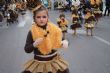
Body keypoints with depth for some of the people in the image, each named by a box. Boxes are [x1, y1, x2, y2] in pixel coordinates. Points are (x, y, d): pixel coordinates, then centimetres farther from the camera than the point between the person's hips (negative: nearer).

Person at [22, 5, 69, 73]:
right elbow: (27, 50, -7)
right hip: (39, 62, -1)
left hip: (54, 60, 1)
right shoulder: (32, 32, -11)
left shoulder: (55, 29, -8)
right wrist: (34, 44, -25)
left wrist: (65, 42, -17)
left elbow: (60, 41, 5)